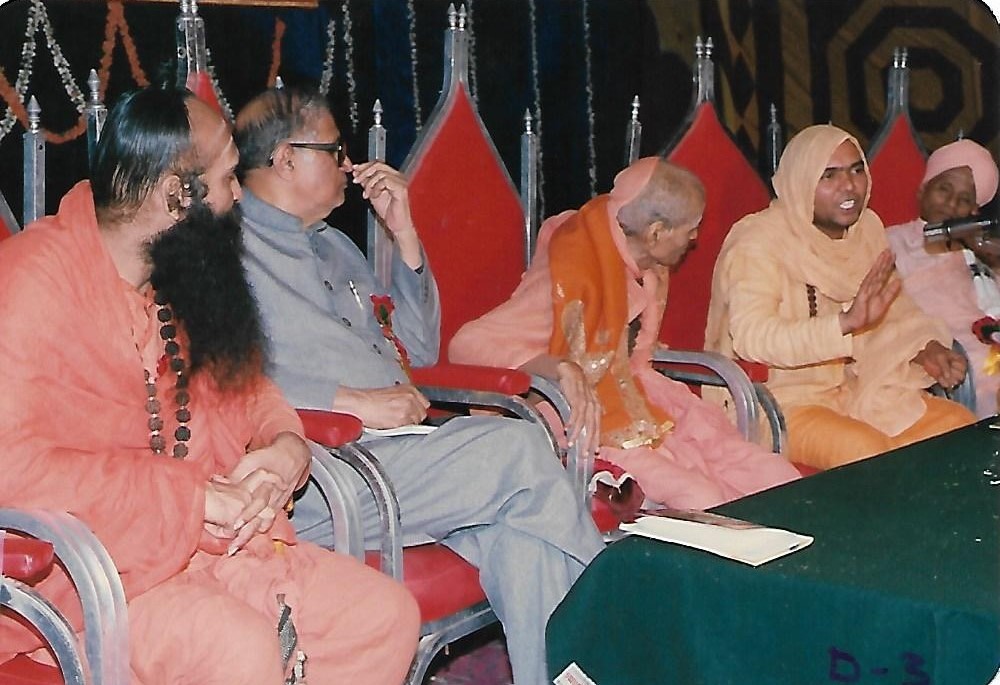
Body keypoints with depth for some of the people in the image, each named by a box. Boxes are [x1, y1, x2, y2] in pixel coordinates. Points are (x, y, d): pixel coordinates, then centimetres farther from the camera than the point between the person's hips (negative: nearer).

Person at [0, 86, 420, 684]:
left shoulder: (181, 274, 12)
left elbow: (243, 383, 24)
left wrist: (285, 442, -2)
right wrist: (188, 496, -23)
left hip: (204, 542, 8)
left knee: (386, 613, -3)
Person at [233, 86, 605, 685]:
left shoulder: (332, 245, 26)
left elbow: (420, 349, 25)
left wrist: (404, 232, 16)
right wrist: (354, 400, -19)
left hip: (400, 448, 8)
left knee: (519, 528, -21)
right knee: (519, 448, -20)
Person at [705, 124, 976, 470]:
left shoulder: (868, 226, 5)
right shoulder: (759, 241, -17)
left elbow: (894, 307, 16)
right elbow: (749, 335, -32)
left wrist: (925, 347, -6)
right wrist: (845, 323, -44)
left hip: (855, 387, 8)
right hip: (779, 400, -8)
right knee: (872, 455, -31)